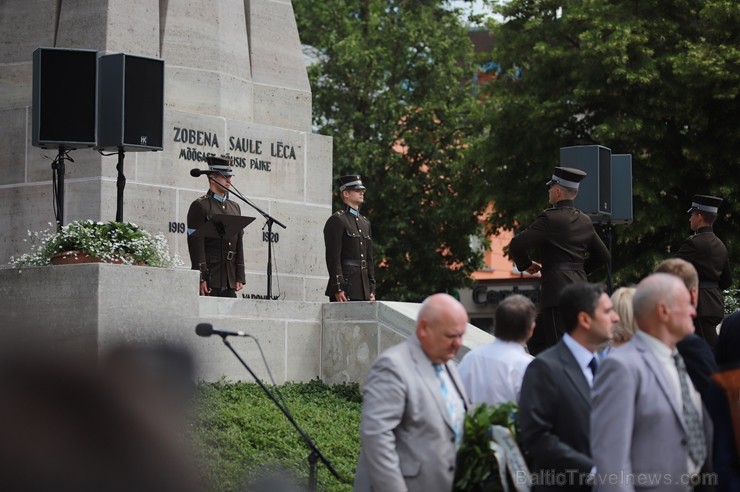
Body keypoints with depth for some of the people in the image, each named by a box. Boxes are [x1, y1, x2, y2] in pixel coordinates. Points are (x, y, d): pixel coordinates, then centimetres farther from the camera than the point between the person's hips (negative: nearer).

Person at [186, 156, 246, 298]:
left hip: (230, 280, 6)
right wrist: (201, 278, -16)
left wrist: (240, 277, 9)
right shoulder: (200, 206, -2)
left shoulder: (235, 207, 19)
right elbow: (196, 244, -9)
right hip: (209, 275, -6)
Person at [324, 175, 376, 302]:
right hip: (345, 288, -7)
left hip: (363, 290, 7)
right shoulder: (337, 220, -5)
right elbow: (333, 257, -12)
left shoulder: (365, 222, 19)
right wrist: (338, 289, -18)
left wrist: (372, 289, 14)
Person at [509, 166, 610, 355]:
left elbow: (517, 245, -14)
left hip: (557, 291, -8)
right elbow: (603, 256, 22)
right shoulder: (585, 221, 13)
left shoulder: (550, 218, -10)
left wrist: (526, 264, 4)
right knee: (537, 341, 18)